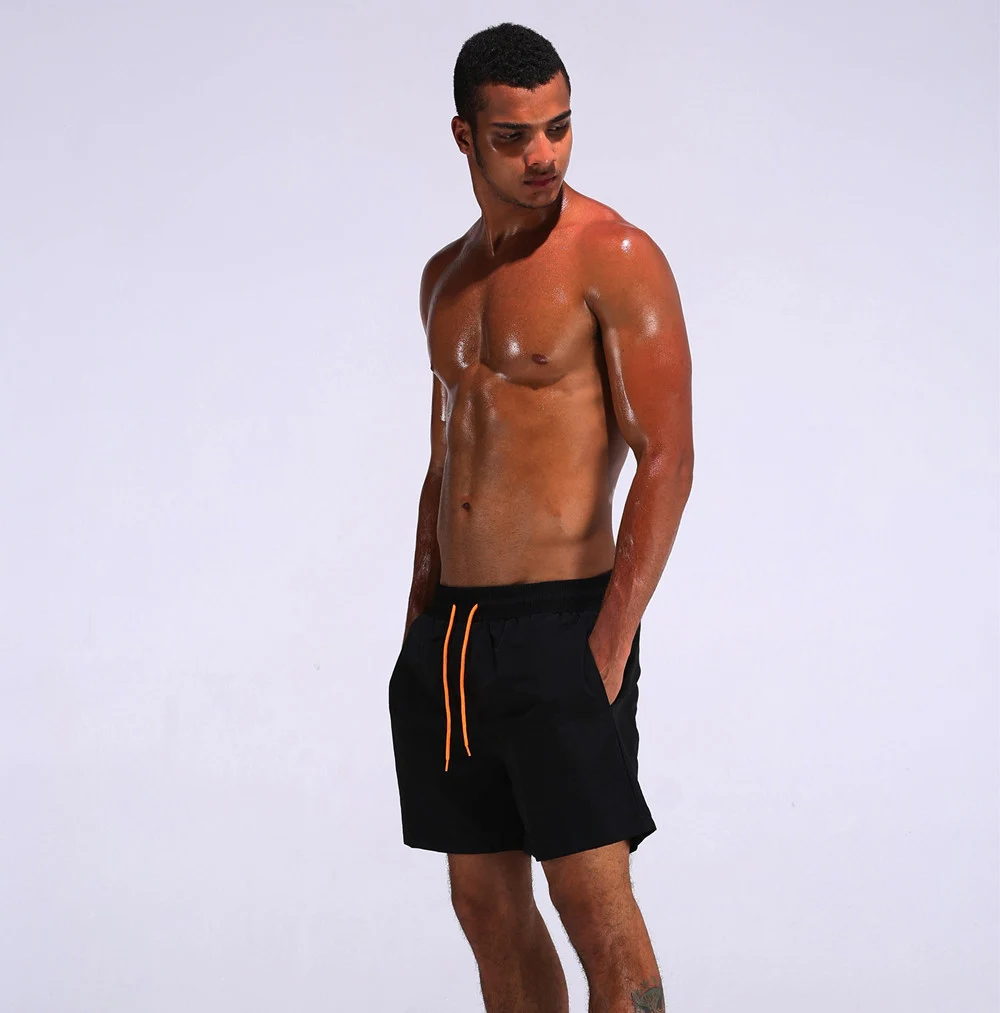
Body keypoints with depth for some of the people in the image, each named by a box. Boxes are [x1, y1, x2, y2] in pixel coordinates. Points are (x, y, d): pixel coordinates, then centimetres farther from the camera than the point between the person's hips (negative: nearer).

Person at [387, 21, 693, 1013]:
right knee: (487, 904, 10)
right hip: (450, 632, 7)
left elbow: (667, 462, -13)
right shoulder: (446, 276, 14)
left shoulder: (616, 257, -8)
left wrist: (610, 644, -19)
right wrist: (419, 630, 17)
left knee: (593, 899, -9)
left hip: (560, 623, -7)